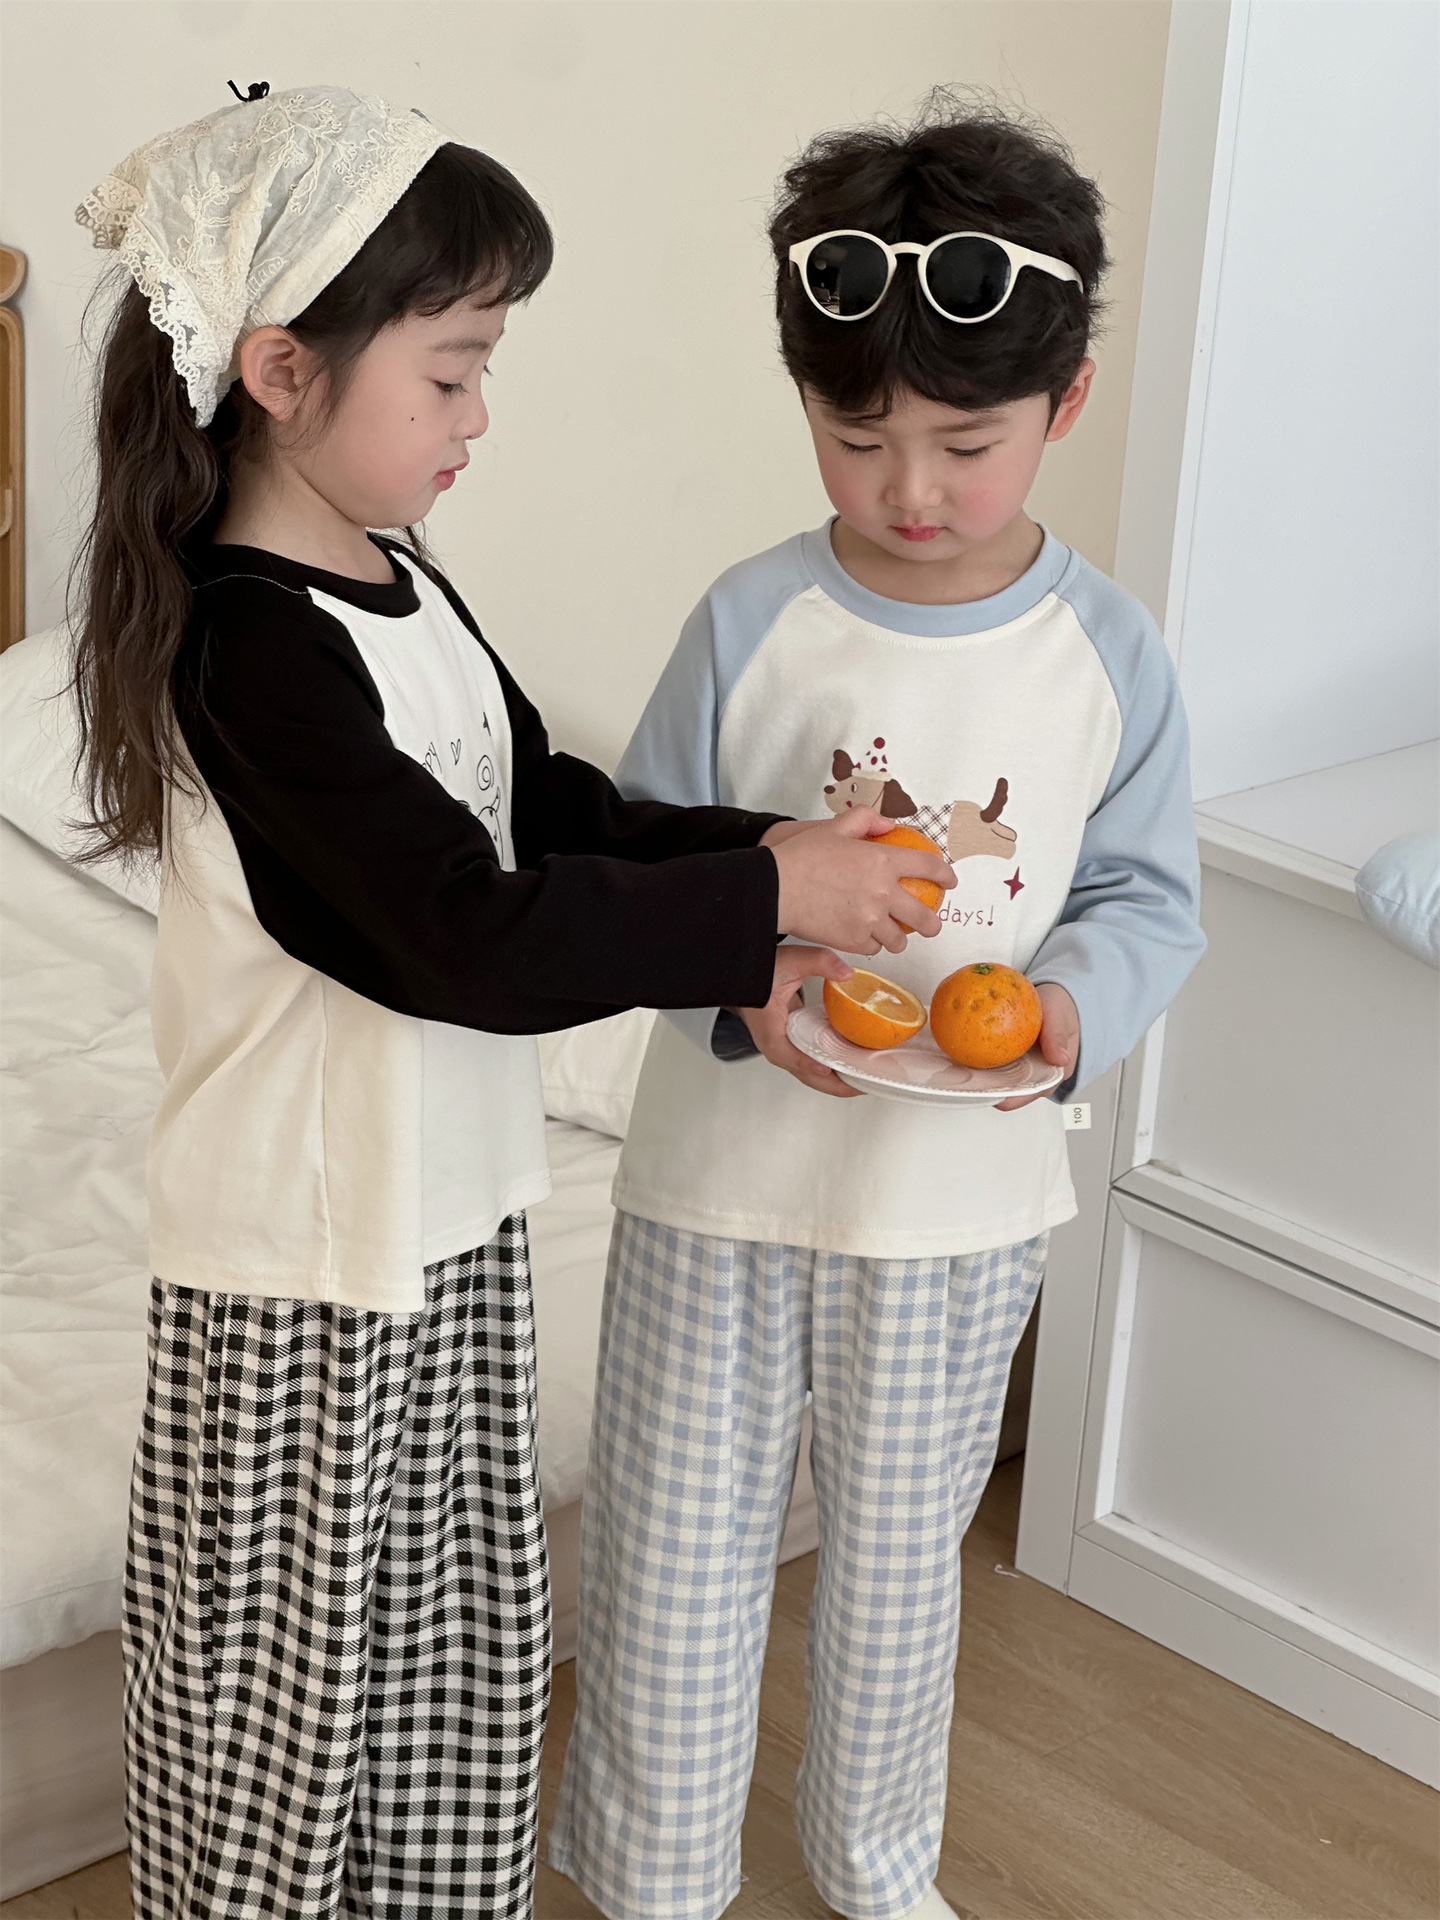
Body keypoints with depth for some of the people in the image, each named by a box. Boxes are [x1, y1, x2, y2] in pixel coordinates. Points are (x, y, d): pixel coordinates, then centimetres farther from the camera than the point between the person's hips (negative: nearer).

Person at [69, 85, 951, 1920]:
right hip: (308, 1249, -9)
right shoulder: (258, 650, -26)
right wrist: (758, 902, -22)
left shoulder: (396, 586, 5)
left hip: (447, 1211, 9)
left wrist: (758, 866, -5)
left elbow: (549, 805, 11)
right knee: (294, 1659, 10)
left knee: (454, 1632, 22)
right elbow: (476, 942, -30)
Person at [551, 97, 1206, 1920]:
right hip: (722, 1172, -1)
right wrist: (741, 992, -23)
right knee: (676, 1559, 10)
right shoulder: (749, 622, -10)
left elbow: (1147, 897, 1)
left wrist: (1073, 1001, -19)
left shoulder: (1108, 653, -7)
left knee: (896, 1556, 18)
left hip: (959, 1193, 1)